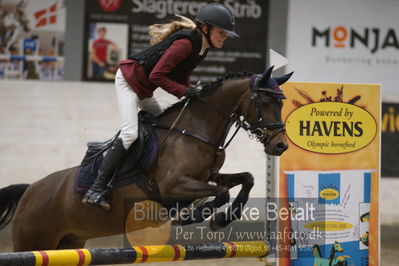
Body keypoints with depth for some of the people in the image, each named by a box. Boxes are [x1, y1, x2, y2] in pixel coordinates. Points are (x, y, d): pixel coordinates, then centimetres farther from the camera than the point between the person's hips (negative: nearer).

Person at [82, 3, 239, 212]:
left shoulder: (201, 47, 5)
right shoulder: (186, 43, -25)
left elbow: (181, 77, 13)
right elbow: (157, 76, -26)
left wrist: (192, 94, -3)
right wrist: (184, 91, -24)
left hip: (143, 90, 11)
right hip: (128, 80, -11)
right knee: (130, 133, -21)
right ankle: (96, 190, -25)